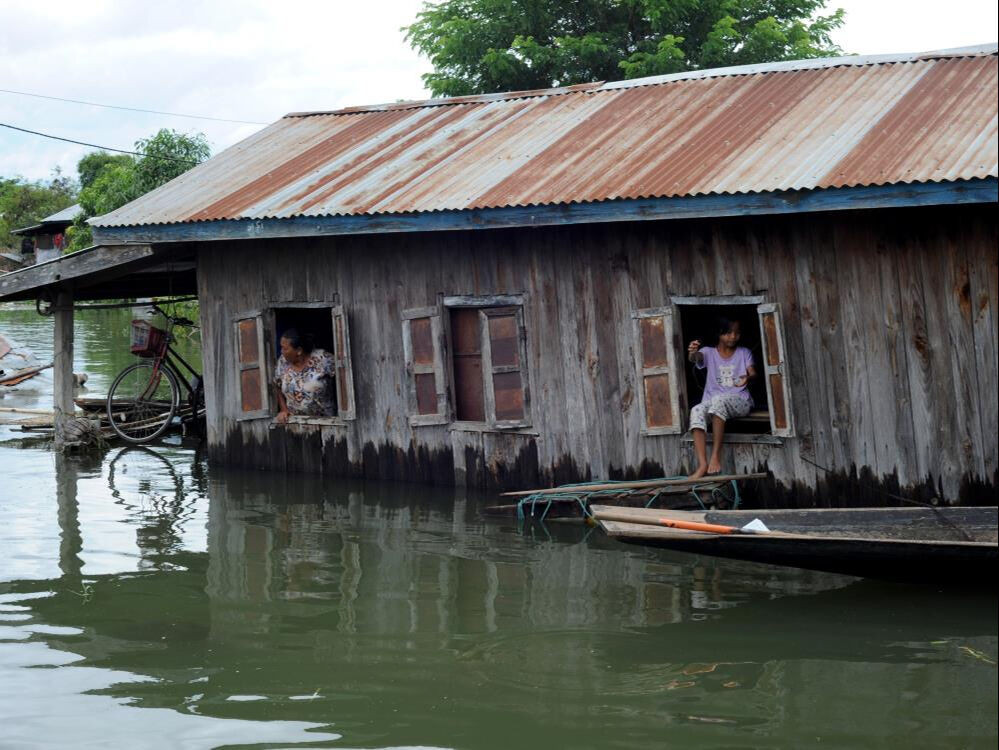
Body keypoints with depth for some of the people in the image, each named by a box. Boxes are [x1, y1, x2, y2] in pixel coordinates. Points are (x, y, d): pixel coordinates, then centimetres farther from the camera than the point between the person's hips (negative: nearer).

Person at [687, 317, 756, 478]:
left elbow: (753, 373, -6)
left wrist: (748, 377, -33)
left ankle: (716, 455, -37)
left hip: (740, 401, -1)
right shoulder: (709, 352, 10)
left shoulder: (744, 353, 12)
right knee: (697, 411, -33)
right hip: (712, 401, 1)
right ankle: (702, 464, -43)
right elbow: (695, 358, -12)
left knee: (719, 400, -37)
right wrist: (692, 353, -39)